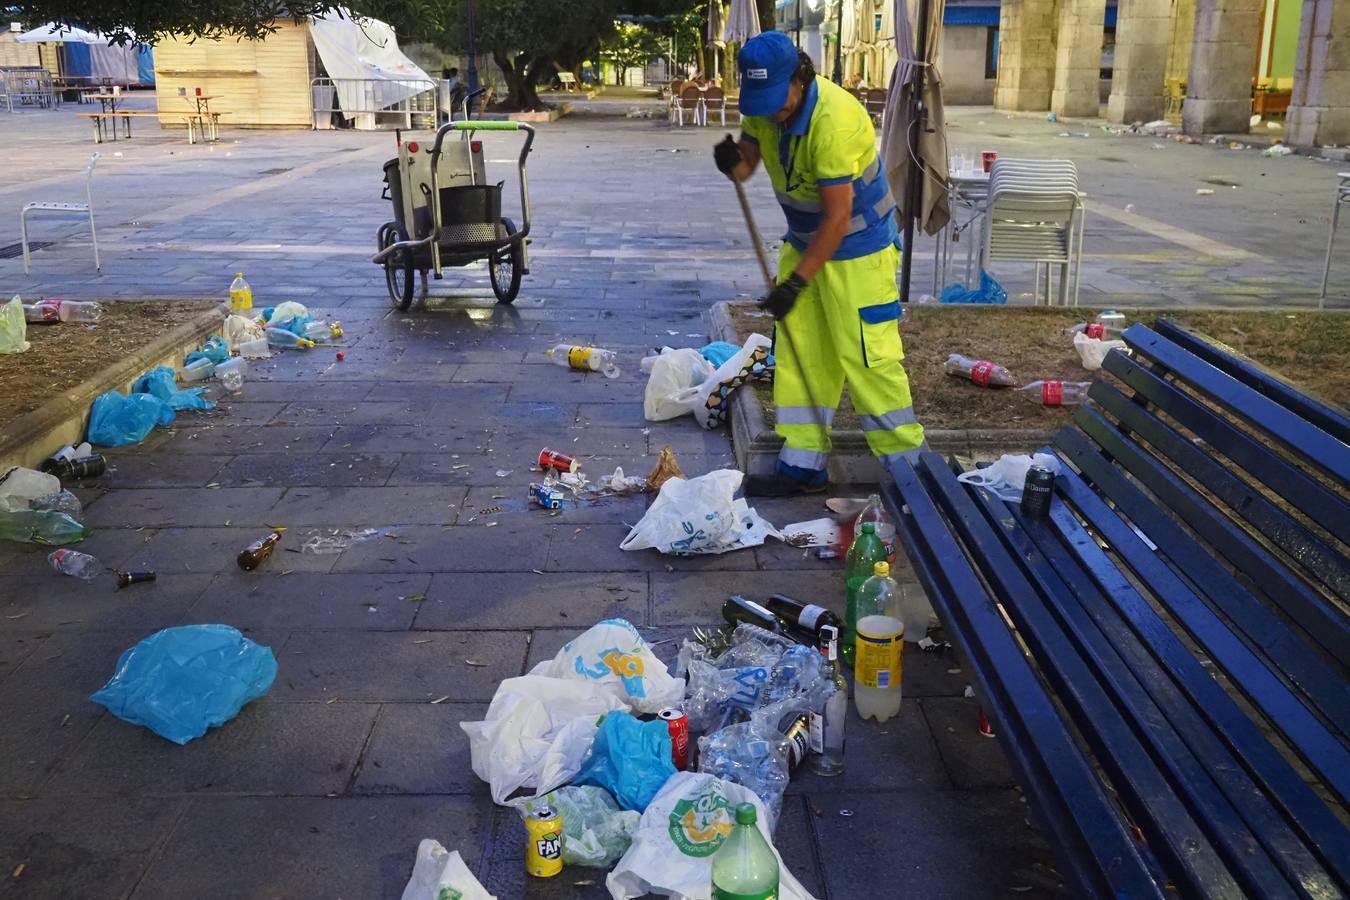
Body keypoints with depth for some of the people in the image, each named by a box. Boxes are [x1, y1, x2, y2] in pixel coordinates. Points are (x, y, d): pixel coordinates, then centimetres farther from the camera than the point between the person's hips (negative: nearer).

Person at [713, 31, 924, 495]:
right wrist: (733, 163, -22)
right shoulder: (765, 106, -6)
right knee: (798, 352, 7)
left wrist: (795, 283, -24)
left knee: (866, 357, -6)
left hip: (856, 249, -8)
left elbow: (838, 218, -27)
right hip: (804, 242, 8)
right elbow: (747, 163, 3)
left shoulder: (833, 120, -29)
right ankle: (803, 464, 15)